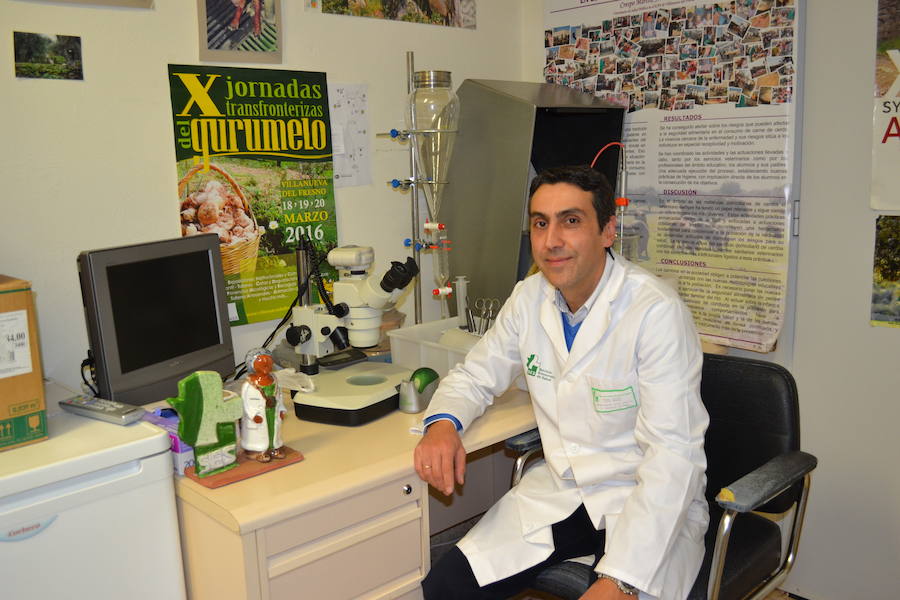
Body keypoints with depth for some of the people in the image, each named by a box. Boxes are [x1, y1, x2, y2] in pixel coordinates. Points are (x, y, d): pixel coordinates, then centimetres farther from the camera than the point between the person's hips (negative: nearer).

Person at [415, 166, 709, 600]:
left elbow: (673, 453, -22)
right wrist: (442, 423, -11)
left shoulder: (657, 312, -19)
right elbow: (475, 375, 12)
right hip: (559, 488, 5)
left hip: (649, 501, -4)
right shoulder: (529, 298, 0)